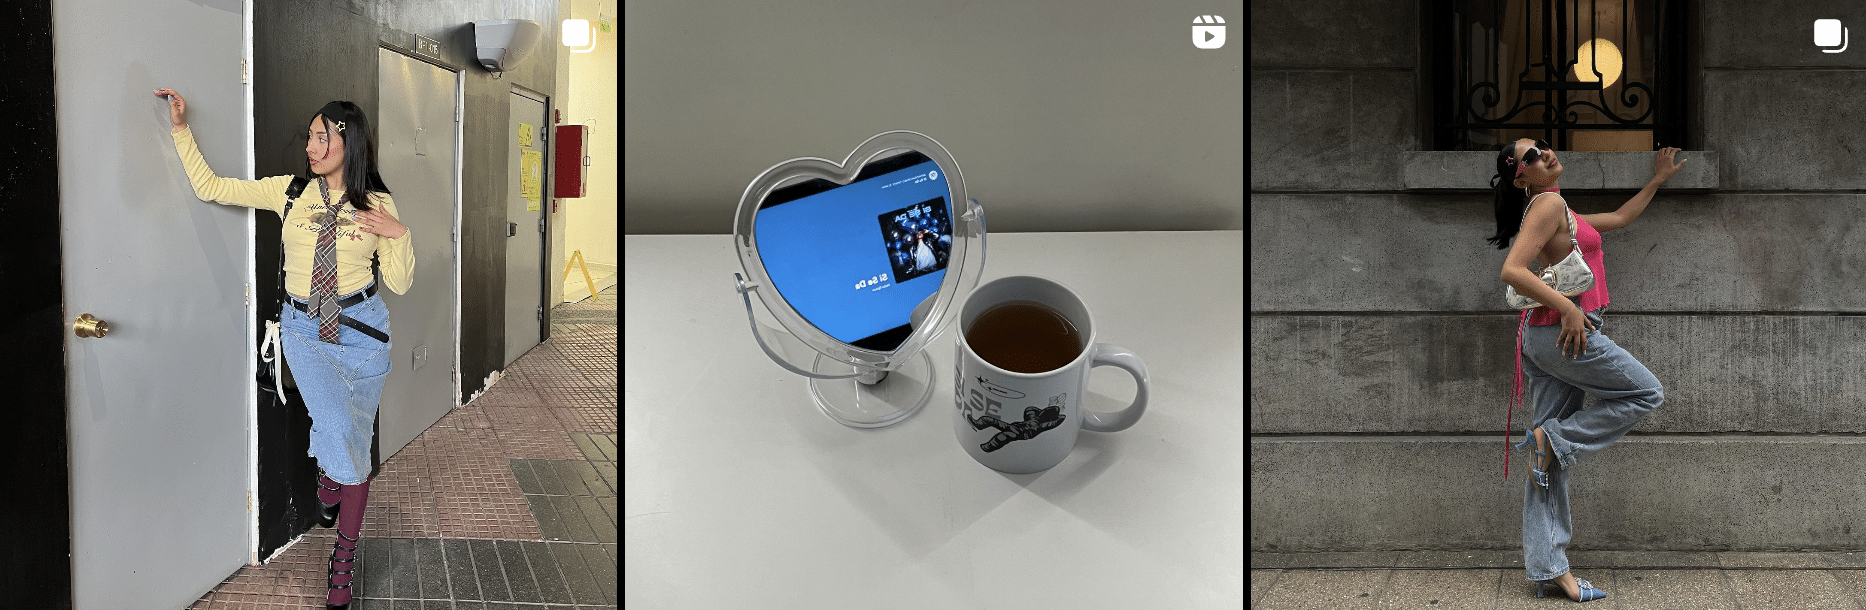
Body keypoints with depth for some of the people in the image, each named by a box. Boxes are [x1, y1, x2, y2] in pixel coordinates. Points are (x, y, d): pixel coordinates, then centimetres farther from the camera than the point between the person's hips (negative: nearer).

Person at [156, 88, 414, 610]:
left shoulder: (379, 205, -1)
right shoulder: (290, 192, 1)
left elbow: (399, 284, -1)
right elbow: (210, 188, 3)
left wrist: (399, 234, -16)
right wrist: (182, 129, 0)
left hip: (361, 329, 0)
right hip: (303, 330, 0)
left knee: (356, 439, 4)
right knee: (337, 431, -16)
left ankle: (345, 557, 16)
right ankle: (330, 475, 22)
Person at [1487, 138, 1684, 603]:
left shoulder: (1558, 210, 21)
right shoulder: (1548, 204, -9)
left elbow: (1620, 219, 37)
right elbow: (1512, 271, -21)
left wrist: (1656, 182, 42)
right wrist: (1567, 307, -23)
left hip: (1547, 336, 9)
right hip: (1565, 333, -9)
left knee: (1550, 462, 5)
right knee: (1646, 394, 6)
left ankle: (1548, 568, 5)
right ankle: (1551, 438, -1)